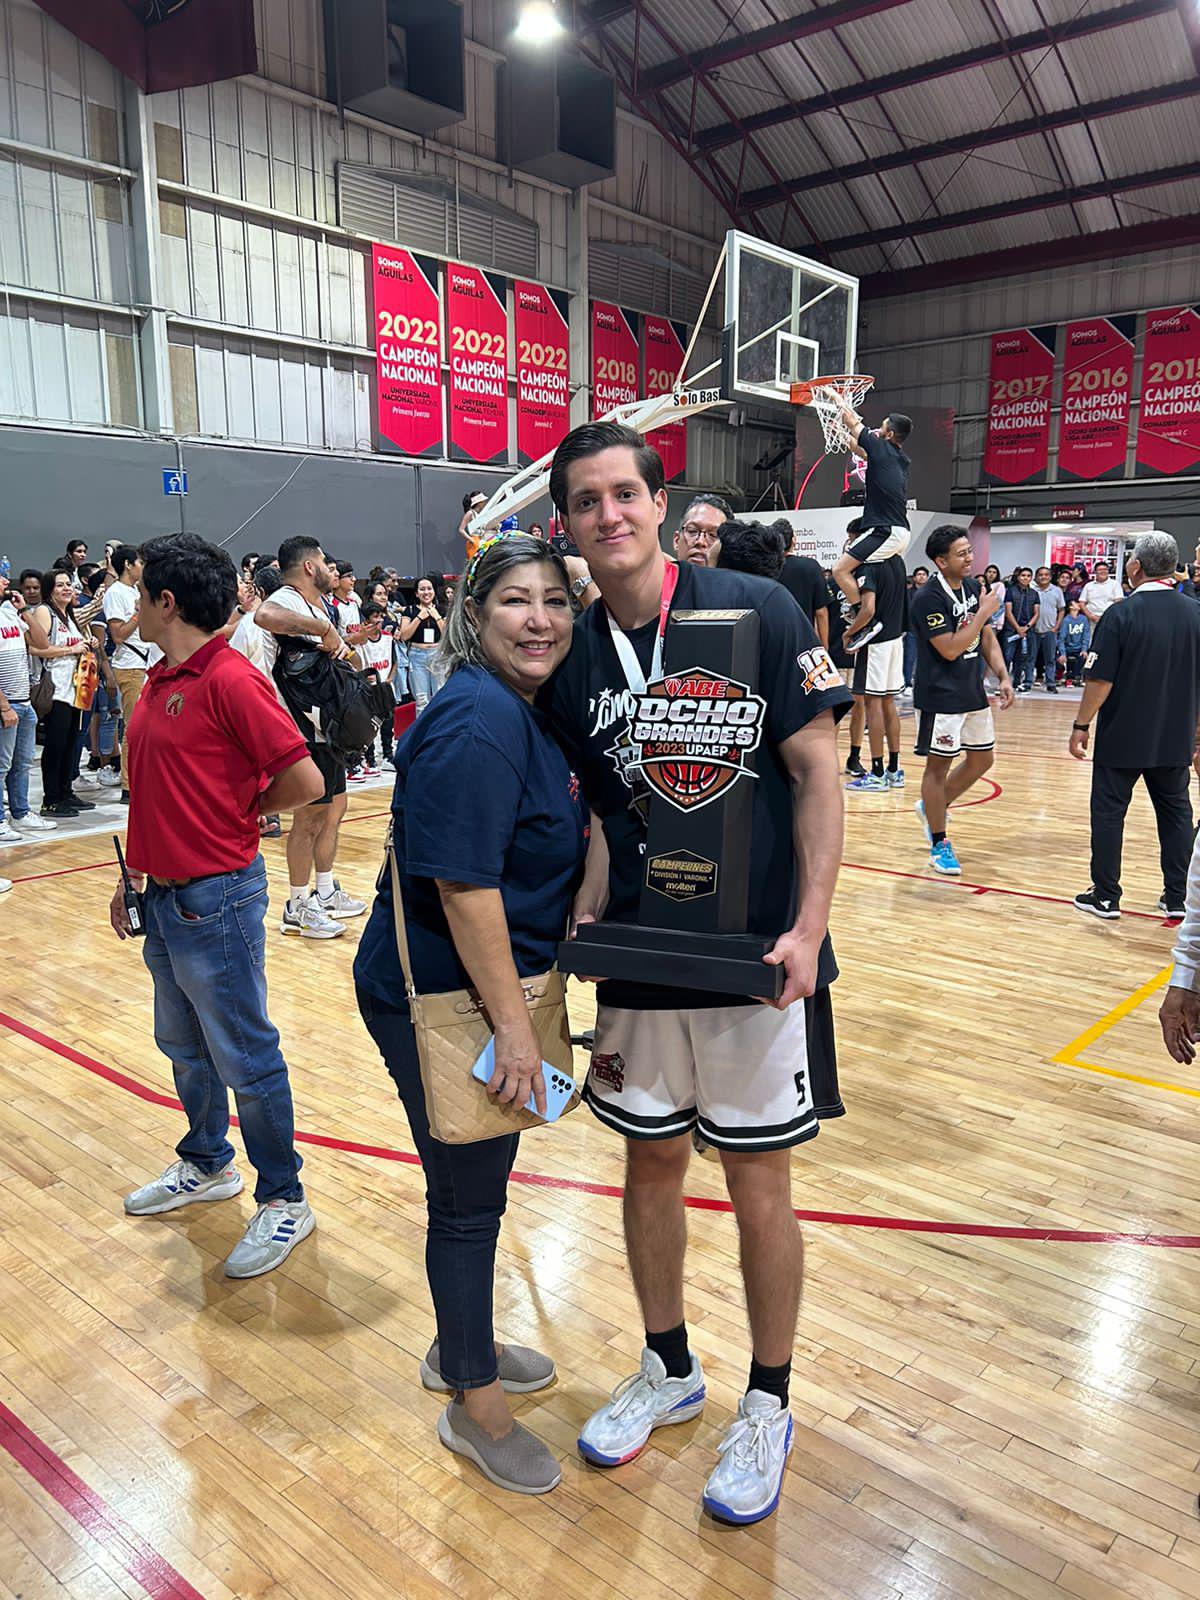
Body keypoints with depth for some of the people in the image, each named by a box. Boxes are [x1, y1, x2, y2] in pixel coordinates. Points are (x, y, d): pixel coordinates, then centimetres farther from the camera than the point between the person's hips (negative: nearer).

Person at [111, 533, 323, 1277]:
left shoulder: (231, 680, -19)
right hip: (166, 896, 9)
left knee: (244, 1059, 3)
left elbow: (304, 780, -21)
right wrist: (135, 875, 17)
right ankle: (207, 1165, 42)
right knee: (184, 1046, 22)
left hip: (216, 900, -9)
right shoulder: (160, 681, 9)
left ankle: (284, 1200, 19)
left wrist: (239, 814, -5)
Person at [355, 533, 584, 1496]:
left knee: (478, 1182, 24)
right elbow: (463, 883, -26)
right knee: (467, 1197, 8)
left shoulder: (537, 711, 6)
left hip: (492, 984, 9)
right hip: (439, 999, -9)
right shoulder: (478, 720, -23)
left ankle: (463, 1346, 47)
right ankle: (474, 1403, 31)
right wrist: (512, 1024, -22)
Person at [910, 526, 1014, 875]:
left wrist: (1003, 677, 6)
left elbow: (987, 637, 15)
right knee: (938, 765, 2)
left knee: (982, 758, 15)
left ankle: (932, 808, 34)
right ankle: (939, 844, 13)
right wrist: (984, 612, -18)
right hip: (940, 697, -8)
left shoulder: (973, 587, 7)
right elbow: (950, 649, -22)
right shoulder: (928, 598, -18)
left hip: (973, 693, 8)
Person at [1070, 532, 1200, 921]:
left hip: (1122, 738, -4)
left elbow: (1100, 680, -16)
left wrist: (1081, 725, -6)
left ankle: (1105, 896, 10)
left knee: (1109, 811, 6)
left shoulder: (1121, 614, -14)